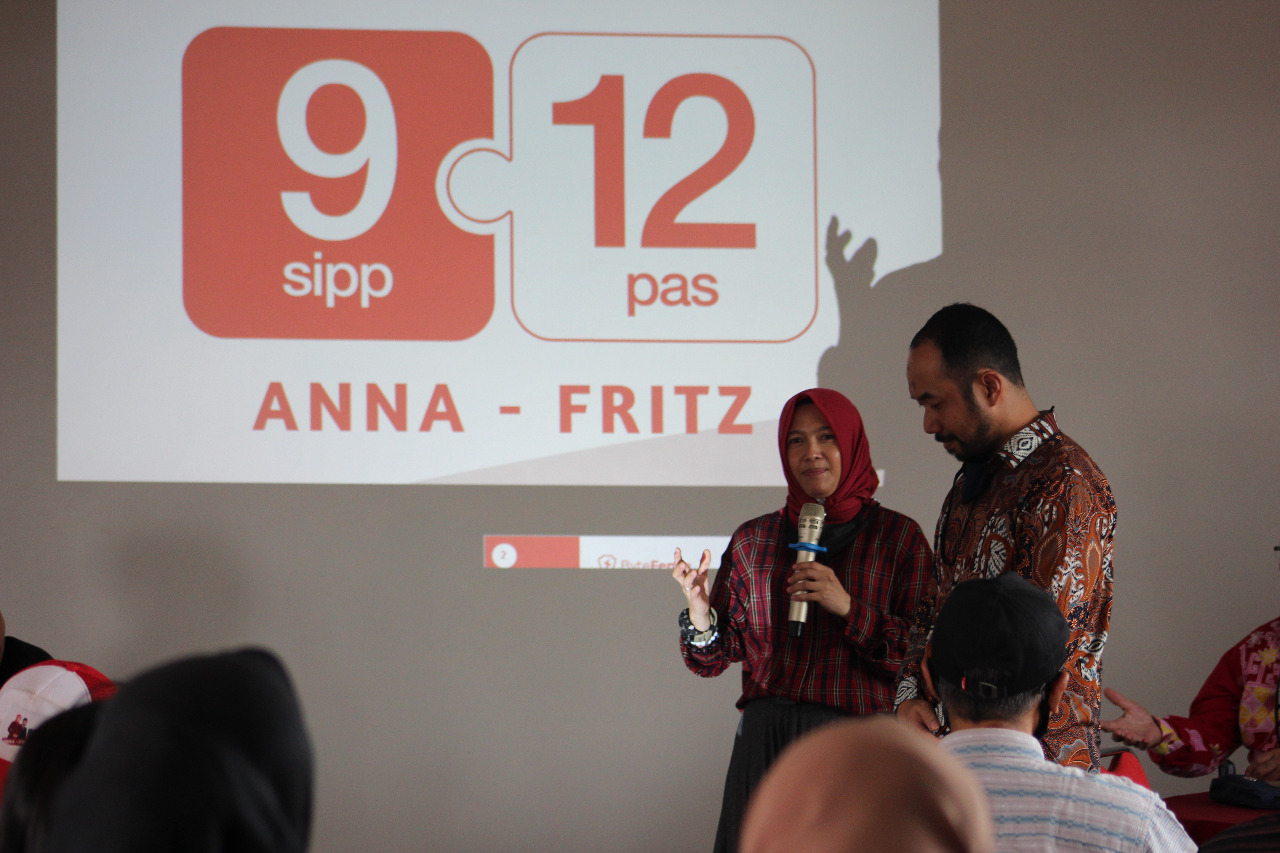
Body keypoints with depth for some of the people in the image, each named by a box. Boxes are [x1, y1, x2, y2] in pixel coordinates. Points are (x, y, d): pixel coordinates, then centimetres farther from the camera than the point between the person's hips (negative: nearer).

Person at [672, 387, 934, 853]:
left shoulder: (899, 537, 1)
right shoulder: (753, 540, 9)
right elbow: (715, 658, 8)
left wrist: (850, 608, -16)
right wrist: (699, 607, -11)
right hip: (766, 742, 2)